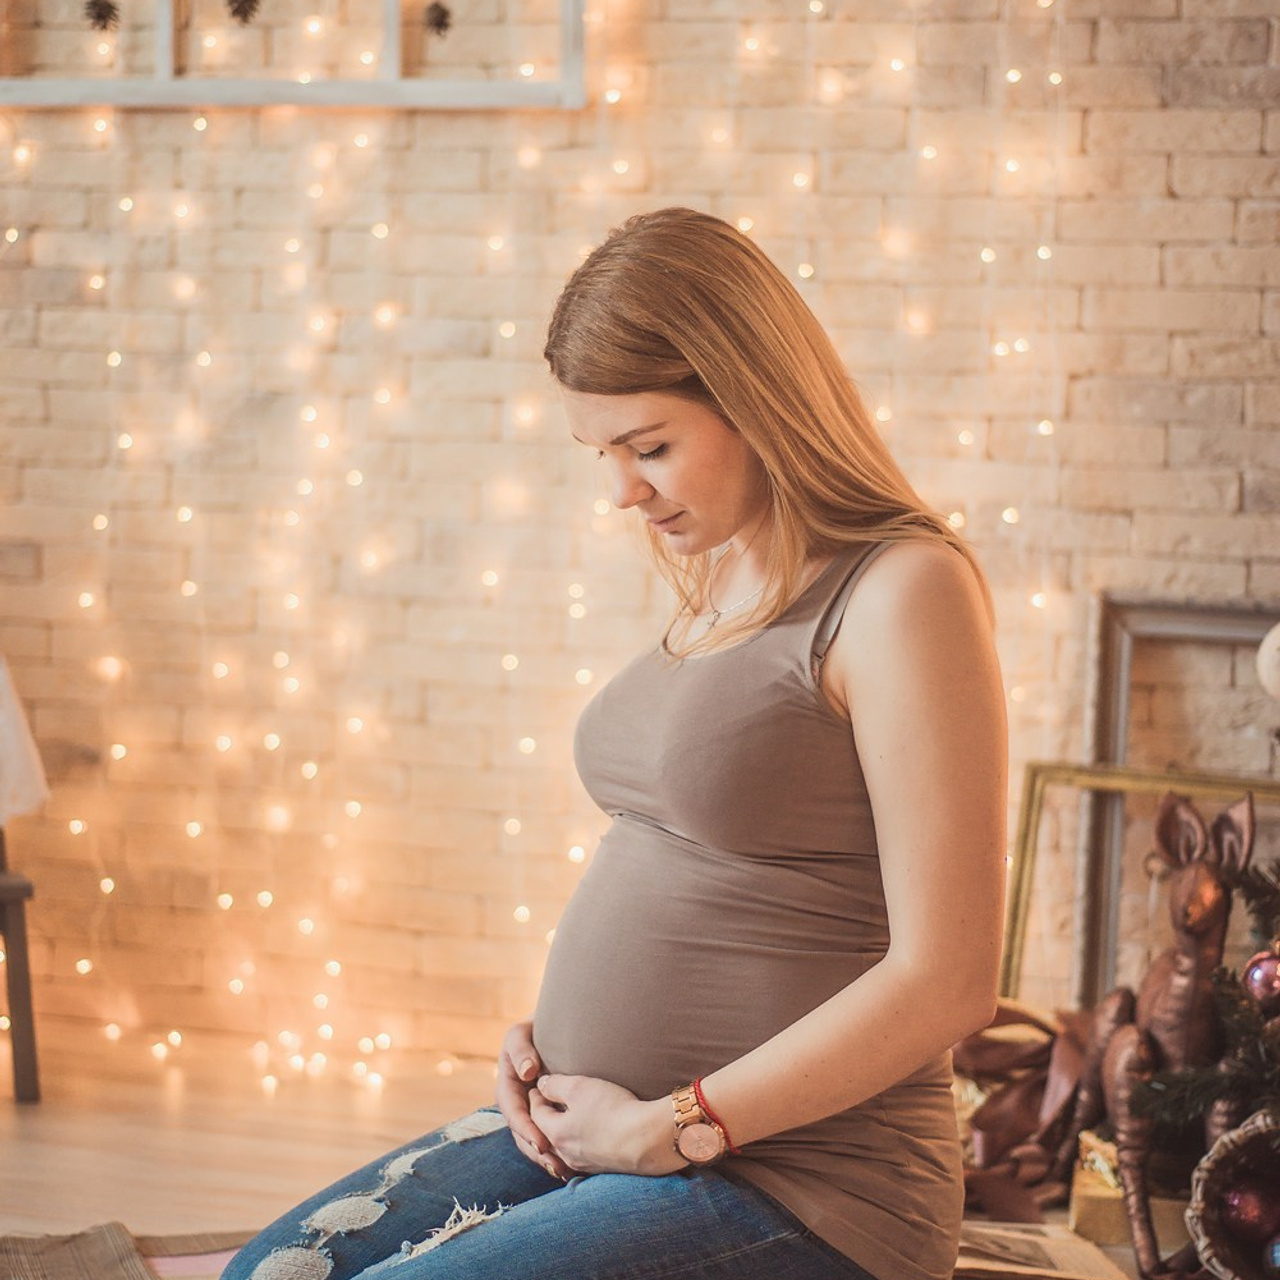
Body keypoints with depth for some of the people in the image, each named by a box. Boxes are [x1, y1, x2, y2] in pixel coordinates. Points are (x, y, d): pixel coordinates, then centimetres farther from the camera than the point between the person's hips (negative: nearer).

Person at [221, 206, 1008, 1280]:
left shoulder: (902, 590, -15)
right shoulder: (720, 586, 12)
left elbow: (945, 981, -19)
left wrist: (666, 1128, -15)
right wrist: (555, 1034, 5)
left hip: (798, 1184, -8)